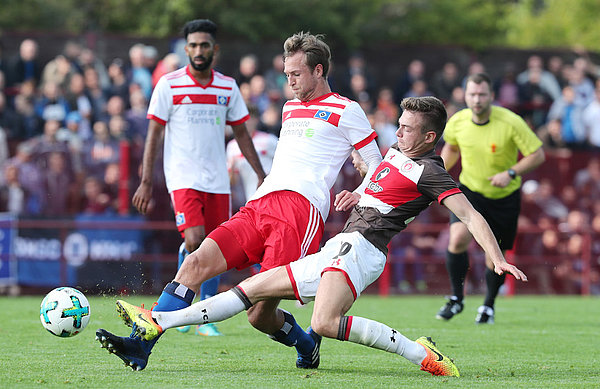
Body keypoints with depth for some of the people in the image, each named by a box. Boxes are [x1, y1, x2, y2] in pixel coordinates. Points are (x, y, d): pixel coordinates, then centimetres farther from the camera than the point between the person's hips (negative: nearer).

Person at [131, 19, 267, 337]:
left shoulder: (227, 87, 8)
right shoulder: (169, 85, -3)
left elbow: (241, 133, 15)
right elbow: (153, 135, -1)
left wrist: (261, 175, 9)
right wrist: (146, 182, -6)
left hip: (218, 180, 4)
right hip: (183, 177, -4)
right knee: (195, 241, -19)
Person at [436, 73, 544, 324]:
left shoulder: (511, 123, -21)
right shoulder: (457, 122, -10)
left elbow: (537, 154, -15)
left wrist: (510, 173, -26)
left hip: (504, 197, -1)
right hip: (470, 191, 1)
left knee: (495, 257, 5)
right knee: (458, 239, -22)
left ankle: (488, 305, 32)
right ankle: (456, 299, -5)